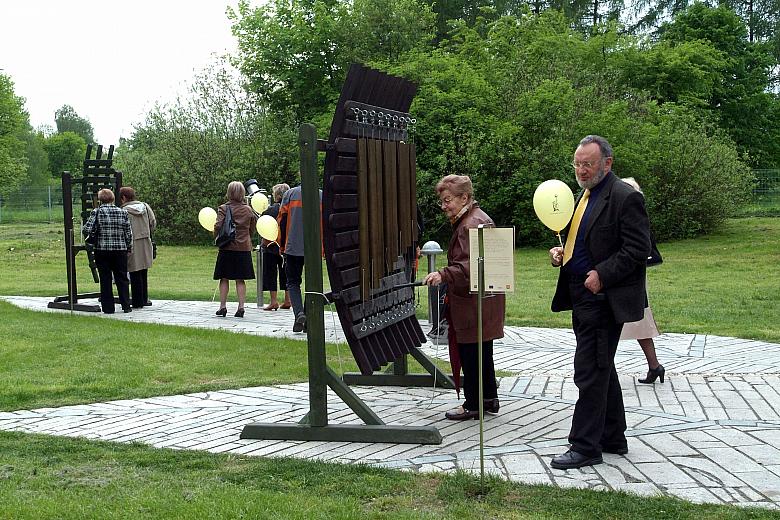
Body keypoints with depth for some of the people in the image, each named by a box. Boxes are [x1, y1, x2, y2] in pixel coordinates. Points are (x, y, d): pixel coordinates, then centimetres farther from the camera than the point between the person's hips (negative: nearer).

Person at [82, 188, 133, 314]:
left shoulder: (96, 212, -6)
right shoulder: (122, 212, 1)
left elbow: (88, 230, -12)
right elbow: (129, 233, 2)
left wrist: (83, 227, 11)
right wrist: (129, 248, 12)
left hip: (102, 250, -1)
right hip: (120, 250, 1)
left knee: (105, 280, 6)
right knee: (122, 279, 10)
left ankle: (108, 307, 7)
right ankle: (126, 306, 10)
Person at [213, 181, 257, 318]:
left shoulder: (224, 208, -6)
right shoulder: (248, 210, 3)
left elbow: (218, 226, -15)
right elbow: (253, 227, 11)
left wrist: (216, 236, 4)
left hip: (227, 248, -2)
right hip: (244, 248, 2)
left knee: (224, 278, 7)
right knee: (240, 280, 6)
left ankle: (223, 307, 7)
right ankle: (241, 307, 1)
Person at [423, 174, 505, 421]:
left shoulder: (472, 224, -17)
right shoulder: (469, 220, 18)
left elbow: (470, 265, -29)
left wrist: (444, 275, -37)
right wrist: (445, 277, 22)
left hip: (474, 304, -11)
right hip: (480, 301, 11)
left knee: (470, 351, -3)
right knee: (482, 351, 17)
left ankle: (473, 404, 5)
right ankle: (489, 399, 26)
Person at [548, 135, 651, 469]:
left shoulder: (625, 198, -13)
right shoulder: (585, 196, 16)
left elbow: (638, 249, -17)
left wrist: (602, 276, -21)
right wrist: (560, 252, 6)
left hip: (603, 299, -10)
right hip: (583, 297, 10)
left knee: (590, 372, -7)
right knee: (601, 370, 17)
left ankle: (585, 447, 1)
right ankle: (613, 438, 28)